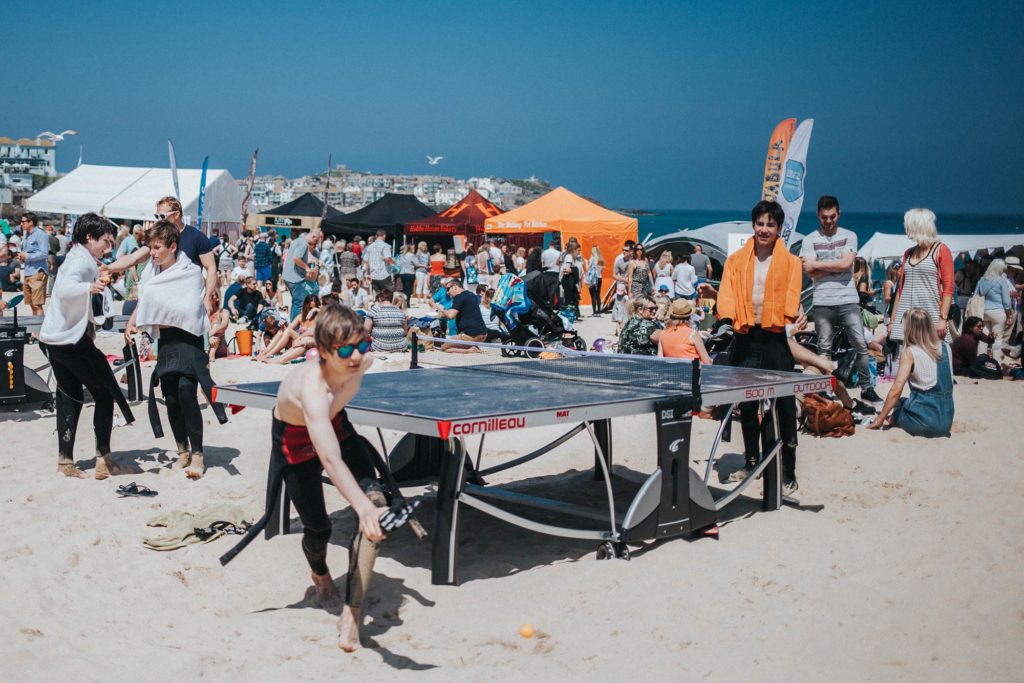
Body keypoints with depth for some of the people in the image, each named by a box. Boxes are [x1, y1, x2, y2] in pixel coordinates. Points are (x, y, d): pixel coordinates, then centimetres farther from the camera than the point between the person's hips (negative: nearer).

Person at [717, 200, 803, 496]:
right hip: (746, 337, 3)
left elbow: (792, 297, -4)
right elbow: (727, 293, 2)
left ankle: (788, 473, 2)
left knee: (785, 405, -3)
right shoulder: (736, 260, 10)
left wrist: (794, 315, -24)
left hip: (776, 338, -3)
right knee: (747, 404, 12)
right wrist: (727, 316, -16)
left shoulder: (790, 262, 4)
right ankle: (752, 462, 27)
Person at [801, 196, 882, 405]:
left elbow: (846, 263, -9)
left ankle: (866, 389, 5)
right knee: (824, 349, 5)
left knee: (860, 345, -3)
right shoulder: (810, 240, 6)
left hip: (848, 300, 0)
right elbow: (810, 272, -6)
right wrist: (837, 265, -8)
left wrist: (817, 264, -5)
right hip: (822, 302, 0)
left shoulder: (849, 236, 7)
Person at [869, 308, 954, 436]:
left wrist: (879, 420, -7)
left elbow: (896, 390, -14)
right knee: (903, 403, 30)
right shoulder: (945, 348, 7)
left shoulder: (910, 352, -8)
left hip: (924, 420, -5)